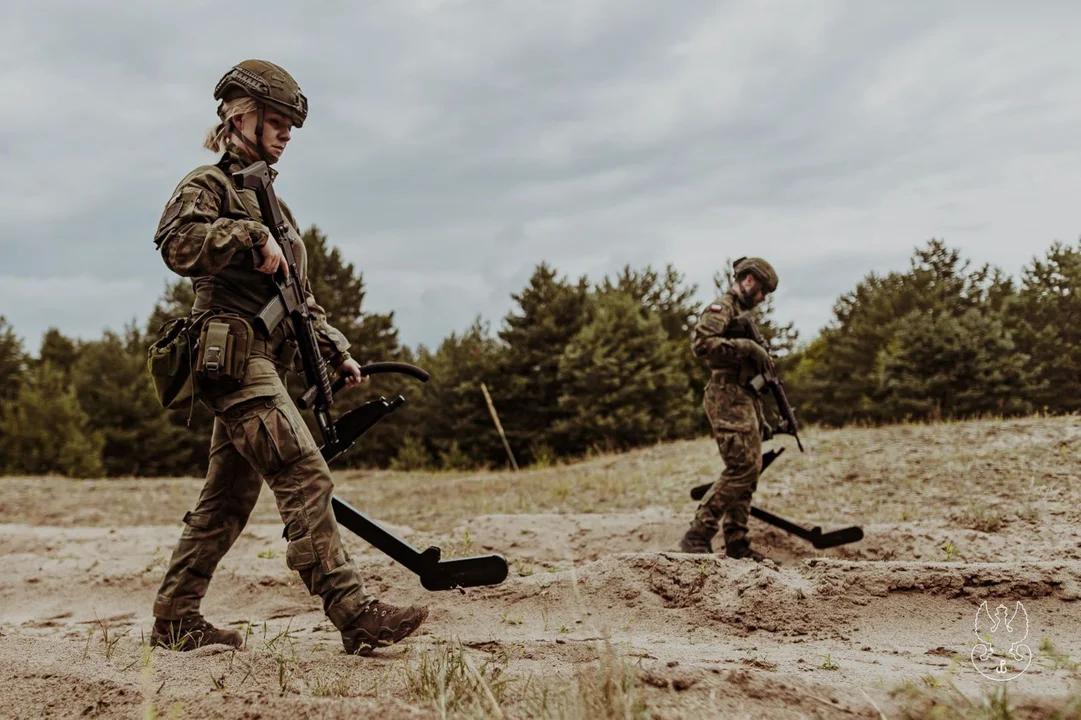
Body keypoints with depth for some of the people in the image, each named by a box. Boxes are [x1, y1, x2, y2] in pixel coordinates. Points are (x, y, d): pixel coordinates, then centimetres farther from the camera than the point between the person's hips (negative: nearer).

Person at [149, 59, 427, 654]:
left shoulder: (268, 199, 25)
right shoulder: (208, 184, 0)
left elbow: (298, 296, 25)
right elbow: (177, 244, -23)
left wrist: (336, 350, 17)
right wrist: (251, 235, -21)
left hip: (261, 365, 9)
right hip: (233, 356, -9)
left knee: (228, 499, 11)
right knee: (306, 479, -16)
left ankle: (174, 618, 20)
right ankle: (355, 616, -18)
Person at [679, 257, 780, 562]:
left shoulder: (742, 314, 24)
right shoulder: (721, 307, -5)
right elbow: (701, 342, -24)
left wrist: (760, 419, 21)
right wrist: (747, 347, -21)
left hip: (745, 401, 10)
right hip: (728, 399, -10)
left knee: (751, 470, 8)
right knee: (740, 468, -17)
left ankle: (736, 543, 11)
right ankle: (697, 535, -16)